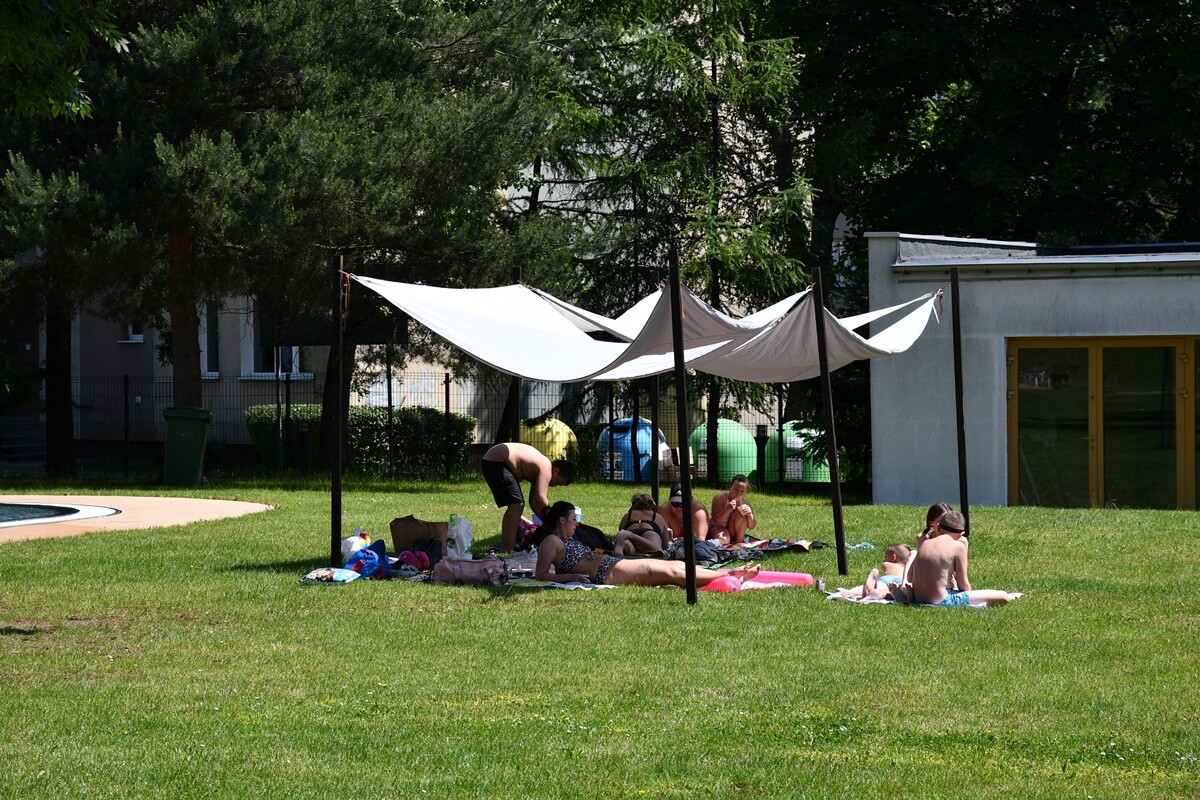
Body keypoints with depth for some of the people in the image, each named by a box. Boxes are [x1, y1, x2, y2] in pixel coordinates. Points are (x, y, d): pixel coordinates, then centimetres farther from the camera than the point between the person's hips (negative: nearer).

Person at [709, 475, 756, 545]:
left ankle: (739, 542, -12)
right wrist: (727, 509, -41)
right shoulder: (720, 497, -20)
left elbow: (751, 527, -6)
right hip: (717, 528, -4)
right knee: (723, 540, -37)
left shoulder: (745, 503, -10)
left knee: (741, 514, -22)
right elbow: (716, 521, -25)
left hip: (732, 532, 4)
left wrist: (750, 515, -28)